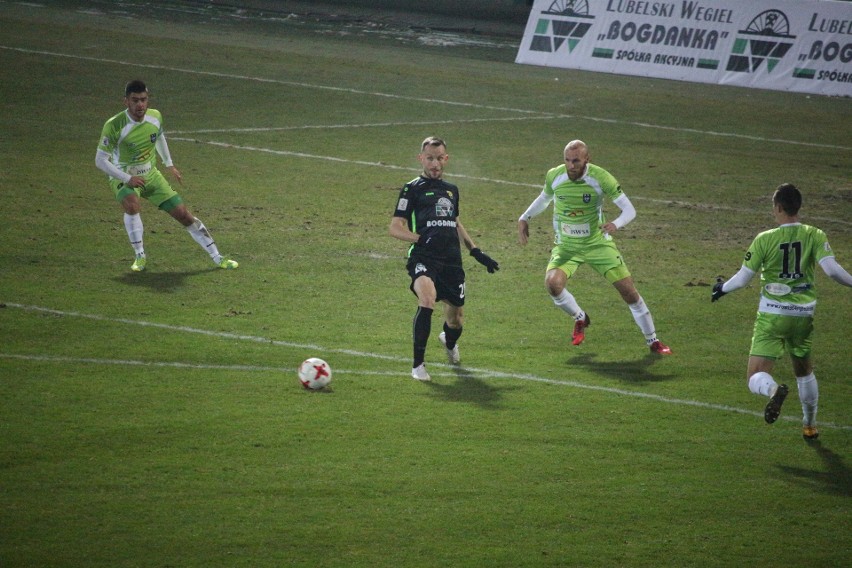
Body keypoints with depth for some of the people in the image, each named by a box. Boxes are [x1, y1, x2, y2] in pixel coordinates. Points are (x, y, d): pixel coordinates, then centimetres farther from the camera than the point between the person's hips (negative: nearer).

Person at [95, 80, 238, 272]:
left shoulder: (155, 117, -9)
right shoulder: (114, 126, -25)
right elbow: (100, 160, -21)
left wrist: (169, 164, 17)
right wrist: (128, 179, -28)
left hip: (150, 175, 4)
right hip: (123, 177, -4)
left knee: (183, 214, 0)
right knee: (132, 204, -37)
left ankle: (217, 258, 13)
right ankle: (140, 256, -16)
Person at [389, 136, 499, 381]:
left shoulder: (451, 190, 19)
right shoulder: (412, 189, 2)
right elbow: (395, 227, -2)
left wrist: (476, 252, 27)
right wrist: (420, 238, -18)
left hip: (452, 260, 6)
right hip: (423, 258, -5)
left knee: (456, 321, 8)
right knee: (427, 299, -33)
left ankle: (449, 341, 48)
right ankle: (418, 365, -24)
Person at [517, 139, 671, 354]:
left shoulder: (600, 177, -19)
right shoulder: (554, 176, -10)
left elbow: (629, 210, -17)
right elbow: (545, 198, 15)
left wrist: (615, 224, -37)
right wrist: (524, 218, 11)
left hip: (597, 243, -2)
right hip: (566, 246, 2)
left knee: (628, 290, -6)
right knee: (552, 283, -24)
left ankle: (652, 340, 13)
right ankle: (580, 318, 8)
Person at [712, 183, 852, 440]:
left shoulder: (765, 240, -9)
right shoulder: (815, 236, -6)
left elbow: (742, 278, -6)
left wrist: (722, 288, 14)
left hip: (772, 315, -3)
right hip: (803, 314, 3)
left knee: (755, 379, -4)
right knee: (804, 371, 27)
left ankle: (774, 390, -38)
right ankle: (810, 425, 37)